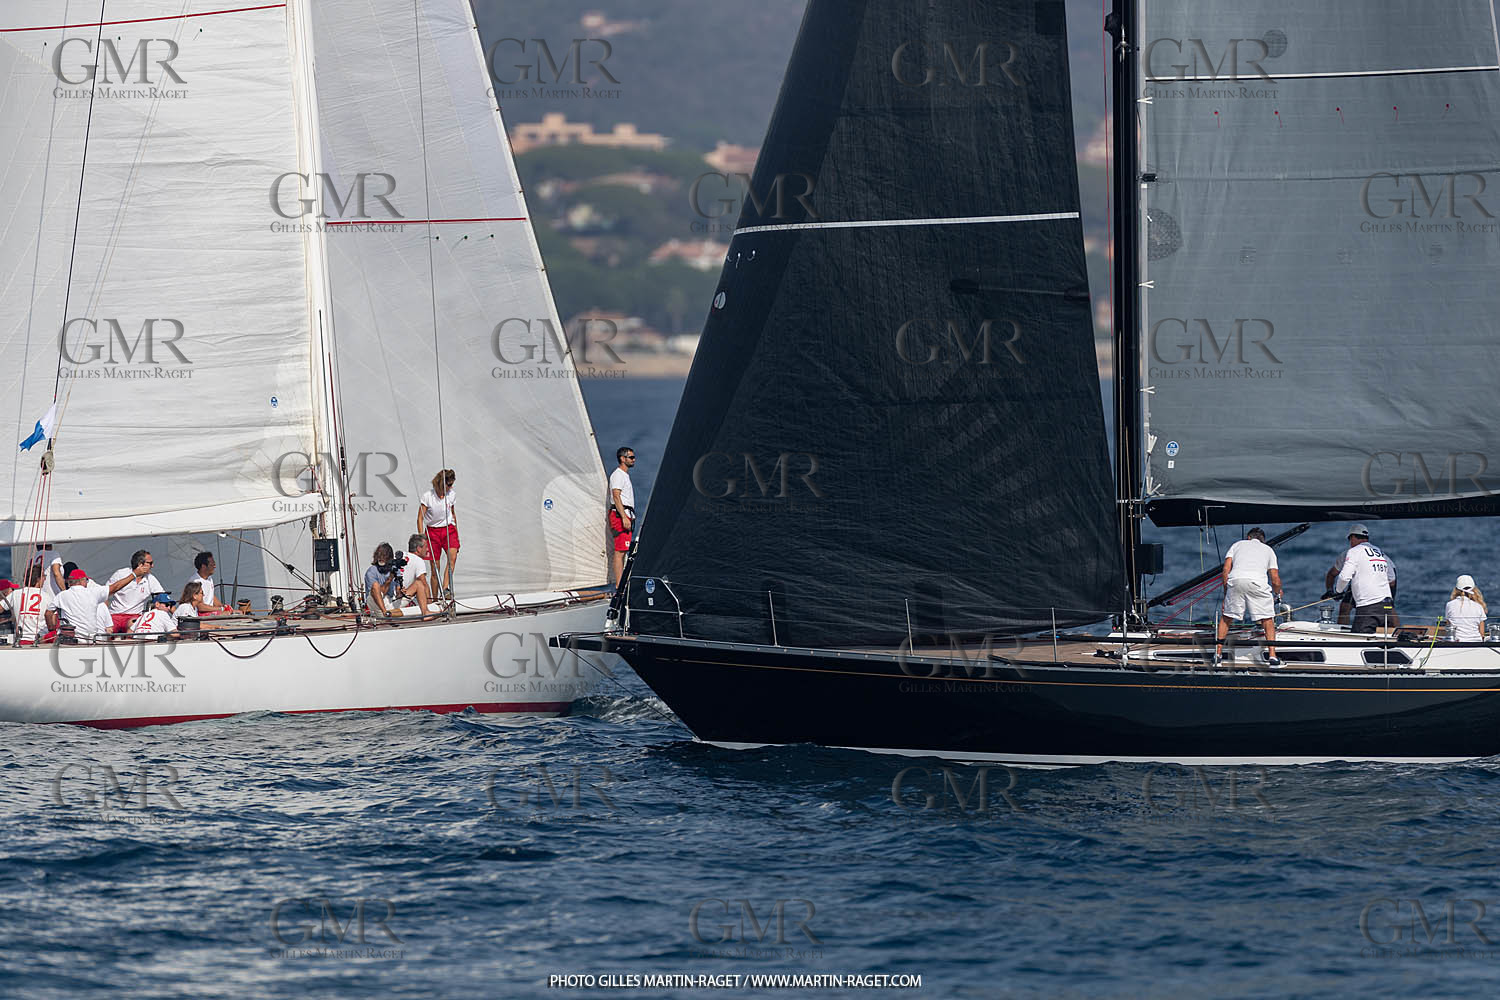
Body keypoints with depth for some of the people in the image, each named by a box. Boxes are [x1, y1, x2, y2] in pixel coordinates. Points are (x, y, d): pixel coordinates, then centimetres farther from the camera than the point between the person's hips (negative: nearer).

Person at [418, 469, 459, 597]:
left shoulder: (451, 495, 2)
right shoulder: (428, 496, -10)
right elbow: (420, 518, -7)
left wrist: (456, 534, 23)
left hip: (449, 530, 2)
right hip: (433, 531, -2)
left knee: (452, 557, -25)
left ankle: (445, 589, -33)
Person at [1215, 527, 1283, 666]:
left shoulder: (1238, 544, 30)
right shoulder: (1268, 550, 29)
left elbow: (1226, 569, 16)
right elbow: (1276, 581, 22)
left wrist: (1226, 592, 22)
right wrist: (1277, 594, 43)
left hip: (1235, 579, 1)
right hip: (1257, 581, -1)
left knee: (1226, 617, 18)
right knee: (1267, 619, 12)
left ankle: (1218, 653, 17)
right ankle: (1272, 654, 2)